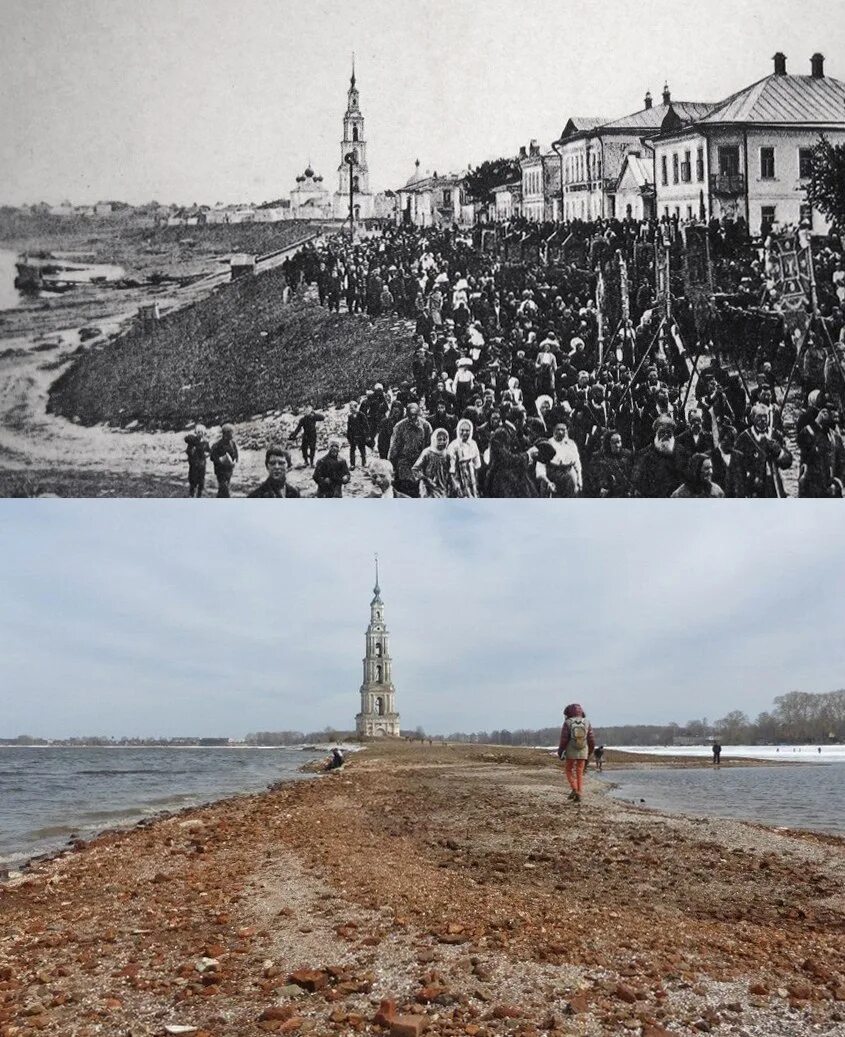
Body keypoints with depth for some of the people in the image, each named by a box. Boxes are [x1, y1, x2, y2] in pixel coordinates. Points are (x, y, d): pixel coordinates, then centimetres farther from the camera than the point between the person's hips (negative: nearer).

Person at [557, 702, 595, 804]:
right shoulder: (587, 723, 0)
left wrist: (560, 753, -1)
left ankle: (574, 790, -7)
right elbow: (591, 741, 1)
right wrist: (590, 752, 17)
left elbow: (563, 740, -12)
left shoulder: (567, 723, -8)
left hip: (571, 752, -2)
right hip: (583, 752, 2)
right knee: (579, 774, 10)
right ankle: (579, 795, 2)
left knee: (569, 771, 14)